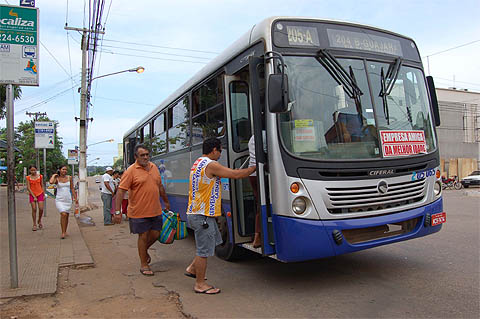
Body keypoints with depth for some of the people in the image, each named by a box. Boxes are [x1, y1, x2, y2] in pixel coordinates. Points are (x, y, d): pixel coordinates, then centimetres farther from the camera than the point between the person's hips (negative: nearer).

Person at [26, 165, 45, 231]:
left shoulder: (40, 176, 2)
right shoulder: (28, 178, -3)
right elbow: (28, 188, -5)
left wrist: (44, 195, 6)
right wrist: (34, 196, -10)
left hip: (40, 193, 1)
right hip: (32, 194, -1)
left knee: (41, 209, -7)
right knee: (34, 209, -3)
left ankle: (39, 221, 19)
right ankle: (34, 224, 7)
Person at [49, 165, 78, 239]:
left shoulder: (69, 178, 5)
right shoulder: (57, 178, -3)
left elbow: (72, 188, 11)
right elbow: (51, 182, -27)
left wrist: (75, 198, 9)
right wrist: (54, 175, -8)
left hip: (68, 199, 3)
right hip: (59, 200, -3)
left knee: (66, 216, 10)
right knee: (63, 214, -19)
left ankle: (65, 232, 25)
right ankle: (63, 232, -11)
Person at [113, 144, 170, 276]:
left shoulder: (154, 167, 9)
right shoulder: (131, 171, -11)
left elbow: (160, 186, 21)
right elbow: (121, 191, -15)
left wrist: (166, 201, 26)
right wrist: (117, 212, -20)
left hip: (155, 211, 5)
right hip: (139, 212, -5)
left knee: (155, 234, 11)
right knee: (143, 236, 5)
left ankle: (144, 250, 41)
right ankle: (144, 265, 22)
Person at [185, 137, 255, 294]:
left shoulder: (197, 163, 13)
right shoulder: (211, 165, -18)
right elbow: (236, 174, -17)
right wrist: (255, 168, -4)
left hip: (194, 212, 10)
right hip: (203, 215, -10)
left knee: (213, 240, 23)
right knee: (204, 249, 1)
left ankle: (192, 268, 28)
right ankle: (200, 284, 14)